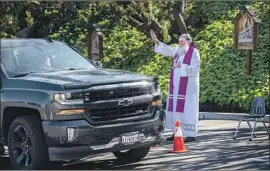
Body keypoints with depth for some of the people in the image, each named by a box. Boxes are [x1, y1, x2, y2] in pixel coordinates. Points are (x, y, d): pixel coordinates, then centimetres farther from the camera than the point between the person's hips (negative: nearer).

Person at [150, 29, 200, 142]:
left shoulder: (194, 53, -7)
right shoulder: (178, 50, 12)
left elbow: (195, 69, -16)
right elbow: (166, 49, 2)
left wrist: (181, 66, -27)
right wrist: (155, 40, -11)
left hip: (188, 86, -7)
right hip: (176, 85, 7)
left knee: (187, 109, -7)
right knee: (176, 108, 7)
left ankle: (191, 135, -4)